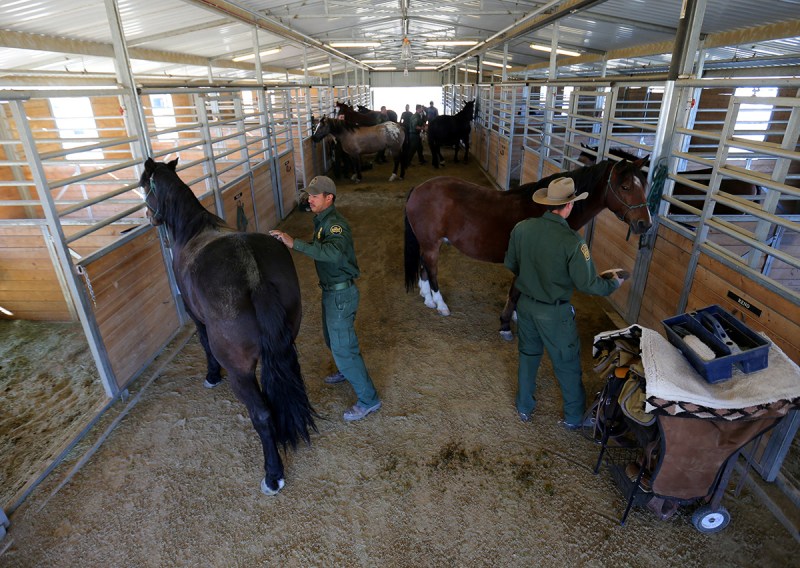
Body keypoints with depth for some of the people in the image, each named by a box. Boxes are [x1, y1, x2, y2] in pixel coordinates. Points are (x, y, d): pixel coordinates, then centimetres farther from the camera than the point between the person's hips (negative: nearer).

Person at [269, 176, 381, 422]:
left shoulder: (335, 224, -24)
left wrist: (294, 243, -46)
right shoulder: (321, 220, 7)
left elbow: (333, 253, -45)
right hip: (331, 290, 10)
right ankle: (346, 371, 52)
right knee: (331, 337, 27)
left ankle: (368, 399, 9)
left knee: (343, 347, -4)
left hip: (341, 293, -10)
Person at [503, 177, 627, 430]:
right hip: (555, 313, -4)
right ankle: (574, 418, 36)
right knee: (567, 365, 16)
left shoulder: (521, 228, -11)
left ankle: (524, 408, 39)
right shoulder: (572, 242, -26)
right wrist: (614, 283, 3)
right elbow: (588, 284, -17)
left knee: (528, 355, 23)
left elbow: (510, 264, 2)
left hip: (526, 304, 5)